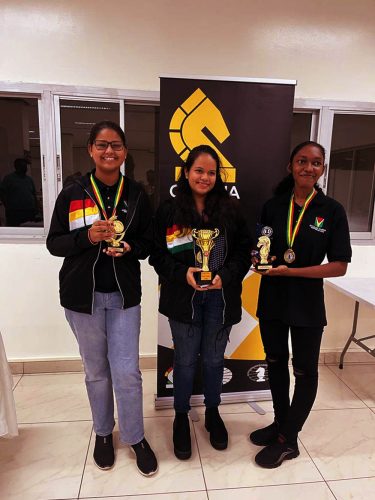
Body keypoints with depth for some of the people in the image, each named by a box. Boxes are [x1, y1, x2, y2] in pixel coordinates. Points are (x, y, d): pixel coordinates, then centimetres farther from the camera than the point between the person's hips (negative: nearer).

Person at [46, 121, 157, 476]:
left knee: (127, 372, 3)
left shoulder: (136, 195, 1)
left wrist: (128, 248, -16)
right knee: (97, 371, 15)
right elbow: (54, 243, -1)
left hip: (124, 294, 1)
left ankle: (135, 438, 29)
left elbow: (147, 243, 6)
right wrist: (87, 236, -19)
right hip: (83, 294, 0)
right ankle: (103, 433, 40)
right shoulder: (72, 193, -3)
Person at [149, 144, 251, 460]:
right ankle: (181, 417, 37)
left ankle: (213, 413, 42)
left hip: (220, 297, 2)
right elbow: (158, 255, -3)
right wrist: (183, 273, -18)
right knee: (185, 359, 12)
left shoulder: (230, 209, -1)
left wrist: (225, 276, -15)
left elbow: (243, 252, 0)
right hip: (184, 297, -1)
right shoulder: (169, 211, -4)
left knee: (214, 358, 16)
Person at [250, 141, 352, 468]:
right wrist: (257, 259, -12)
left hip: (306, 304, -3)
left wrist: (289, 271, -20)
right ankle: (281, 423, 40)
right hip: (271, 300, 4)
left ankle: (288, 440, 30)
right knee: (275, 363, 17)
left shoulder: (332, 211, -8)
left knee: (304, 371, 11)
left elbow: (339, 266, -12)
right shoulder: (273, 206, 1)